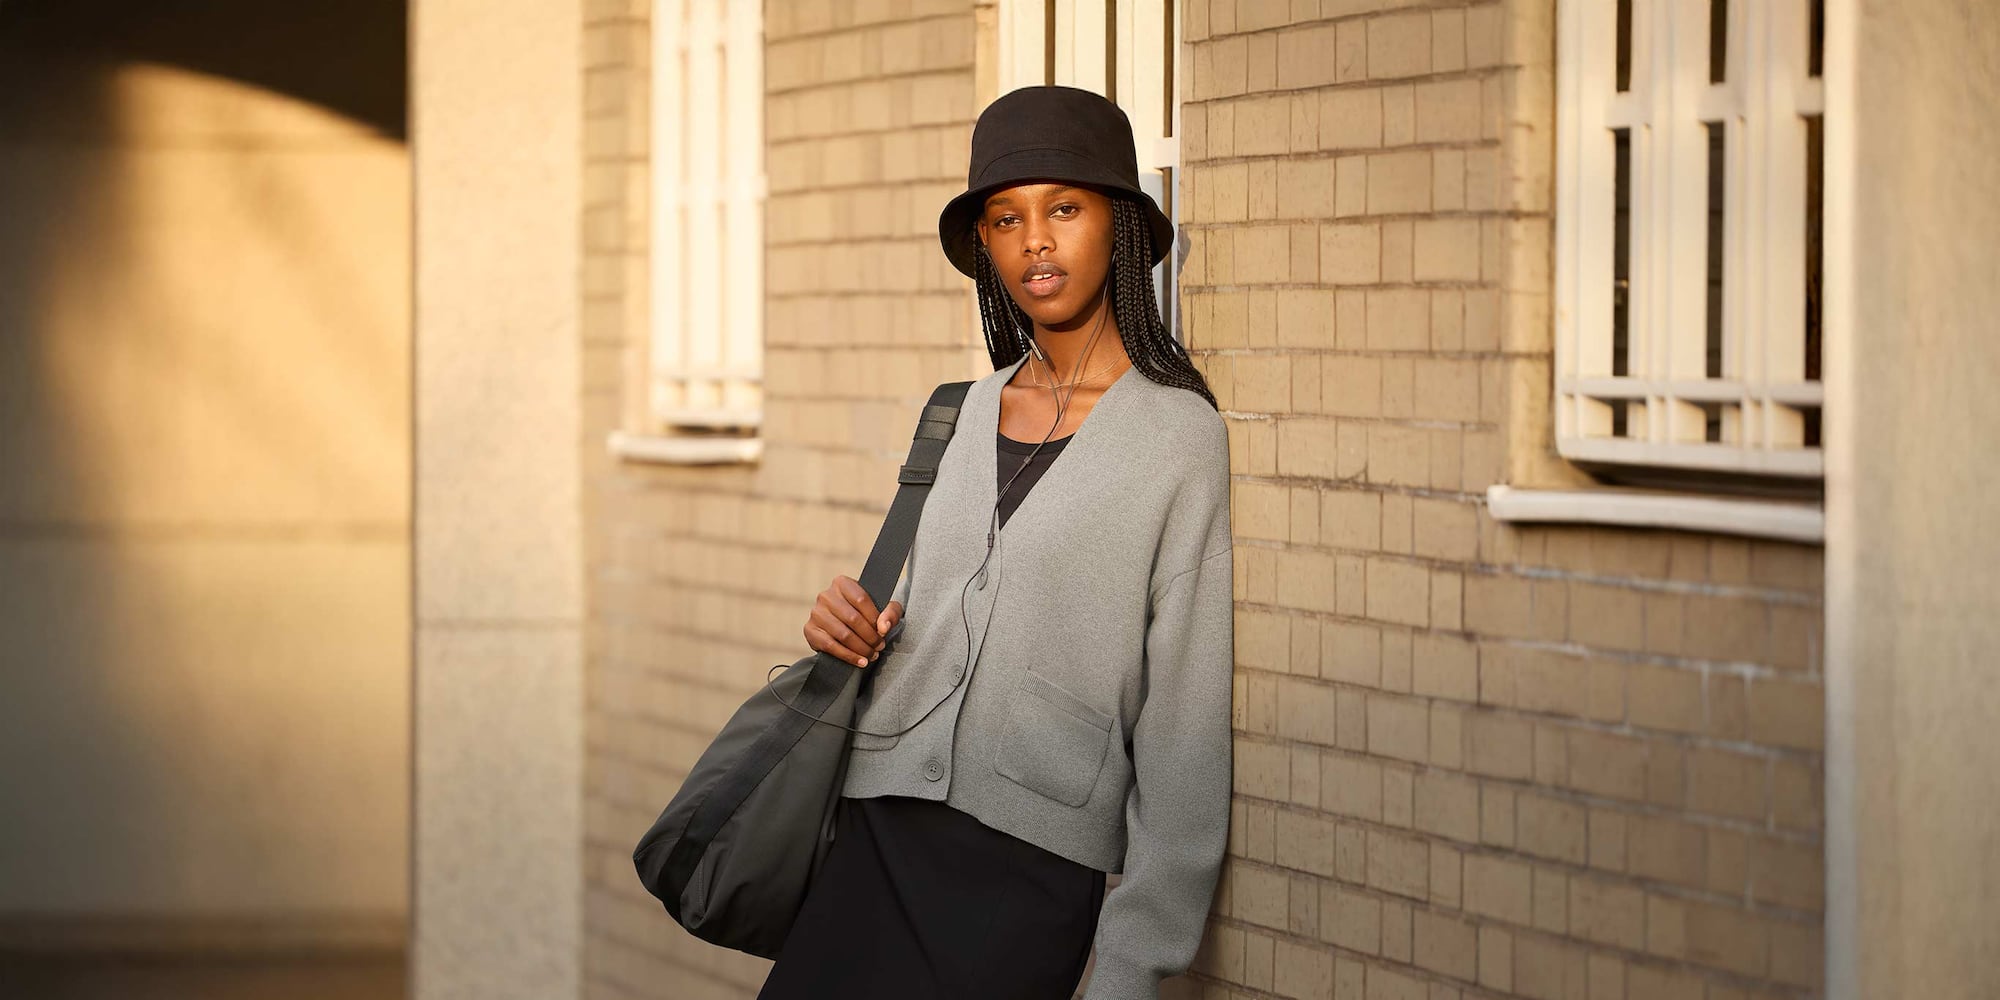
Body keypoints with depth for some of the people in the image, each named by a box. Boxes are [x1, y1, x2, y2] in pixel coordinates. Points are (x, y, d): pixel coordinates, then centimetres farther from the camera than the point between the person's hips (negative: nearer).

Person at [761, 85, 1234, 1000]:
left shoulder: (1177, 435, -4)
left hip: (1028, 866, -5)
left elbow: (1184, 724, -7)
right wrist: (852, 627, 3)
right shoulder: (963, 414, 14)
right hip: (874, 830, 5)